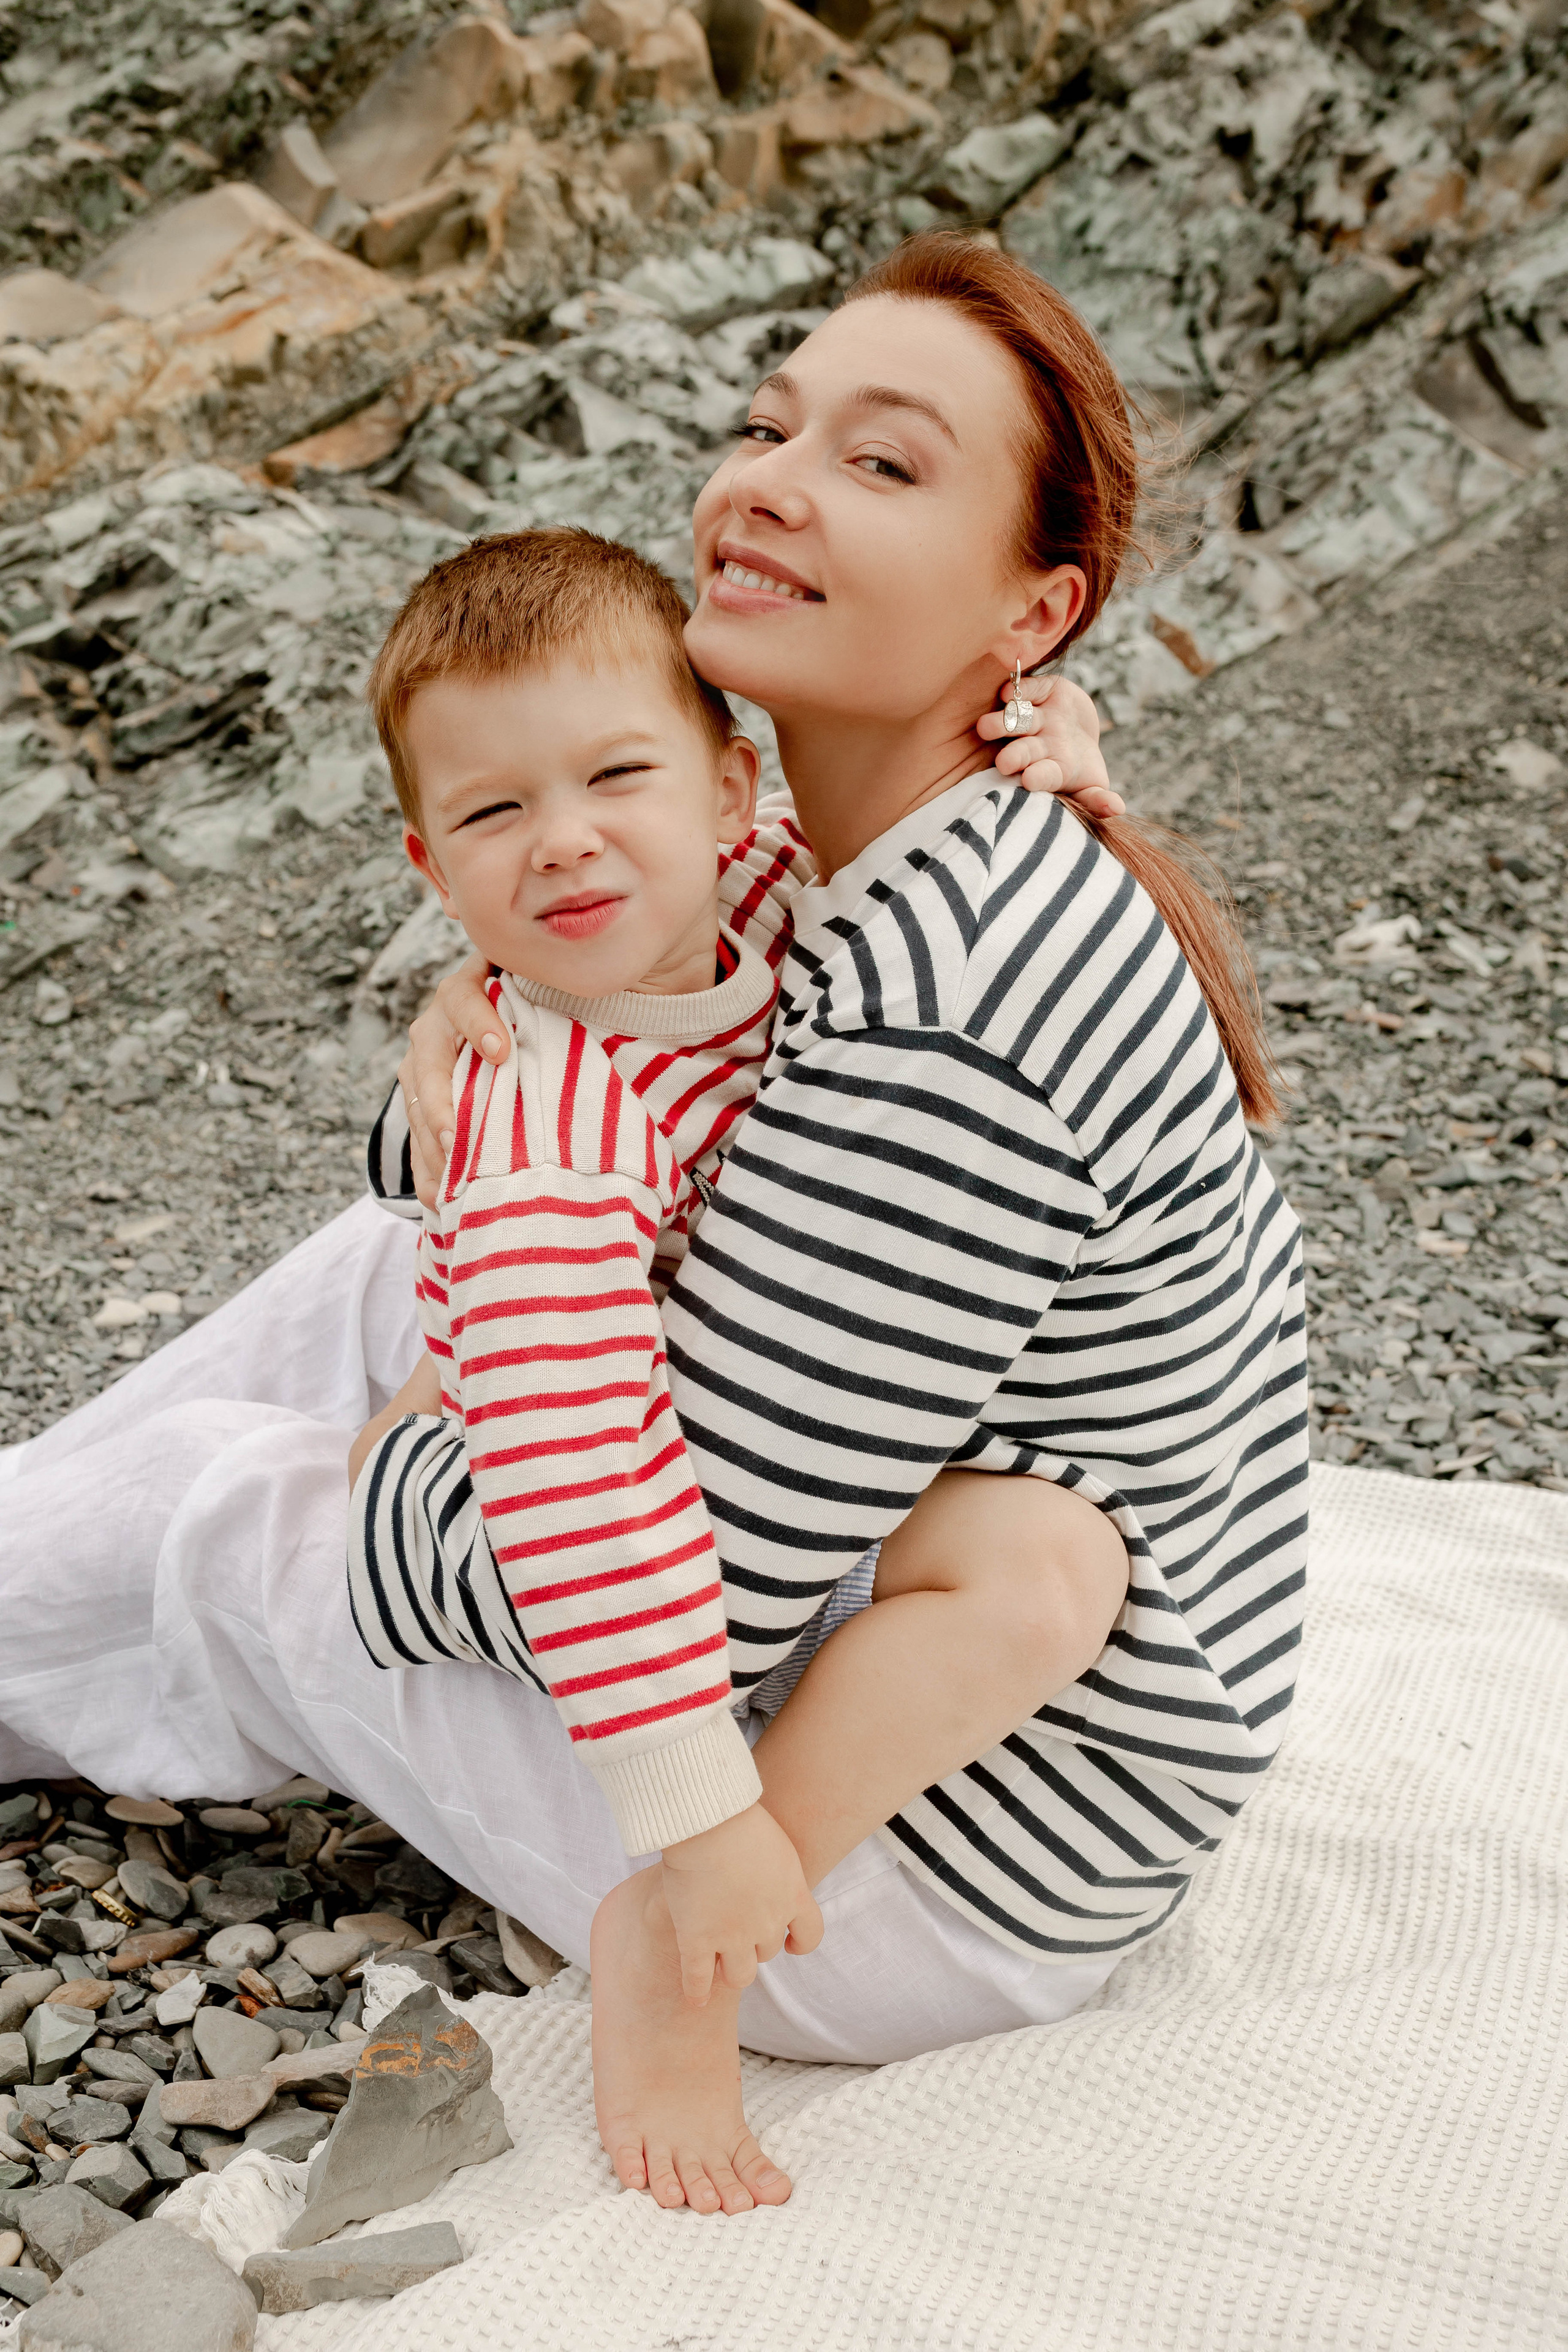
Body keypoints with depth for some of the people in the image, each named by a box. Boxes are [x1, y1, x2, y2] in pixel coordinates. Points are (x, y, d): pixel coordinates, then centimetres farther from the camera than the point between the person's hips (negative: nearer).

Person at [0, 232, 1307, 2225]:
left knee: (221, 1499, 2)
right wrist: (461, 1044, -13)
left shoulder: (932, 1007, -33)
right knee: (395, 1265, 12)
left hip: (960, 1870, -8)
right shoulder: (826, 852, -2)